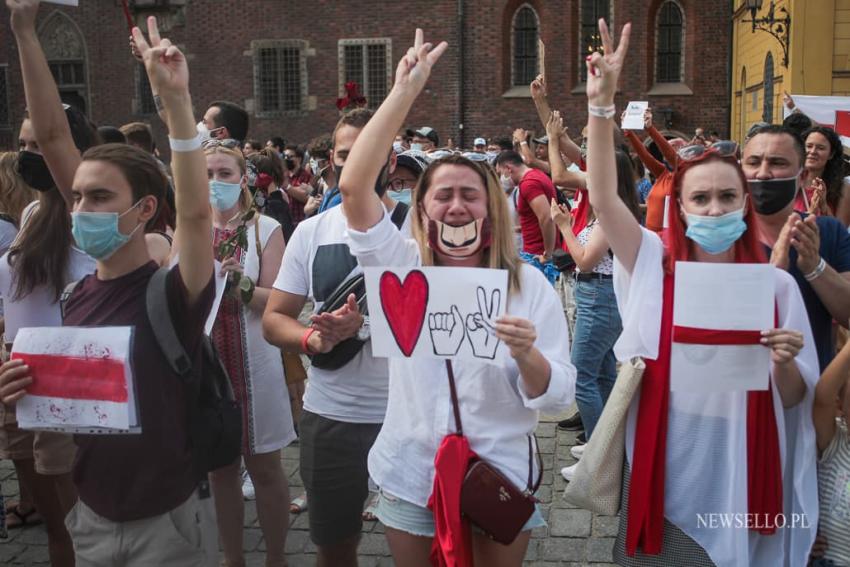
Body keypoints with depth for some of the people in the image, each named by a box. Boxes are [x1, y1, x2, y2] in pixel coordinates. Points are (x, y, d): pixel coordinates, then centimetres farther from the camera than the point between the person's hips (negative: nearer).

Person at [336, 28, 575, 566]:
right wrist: (405, 90, -19)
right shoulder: (402, 266, -4)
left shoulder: (528, 284, -7)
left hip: (500, 478, -1)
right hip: (412, 478, 1)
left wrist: (526, 355, -30)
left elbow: (557, 396, -8)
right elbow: (354, 185, -18)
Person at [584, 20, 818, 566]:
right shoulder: (656, 265, -3)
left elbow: (792, 398, 2)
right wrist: (602, 106, -23)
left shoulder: (776, 285, -2)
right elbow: (603, 199, -16)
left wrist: (784, 364, -20)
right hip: (664, 471, 0)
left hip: (737, 475, 1)